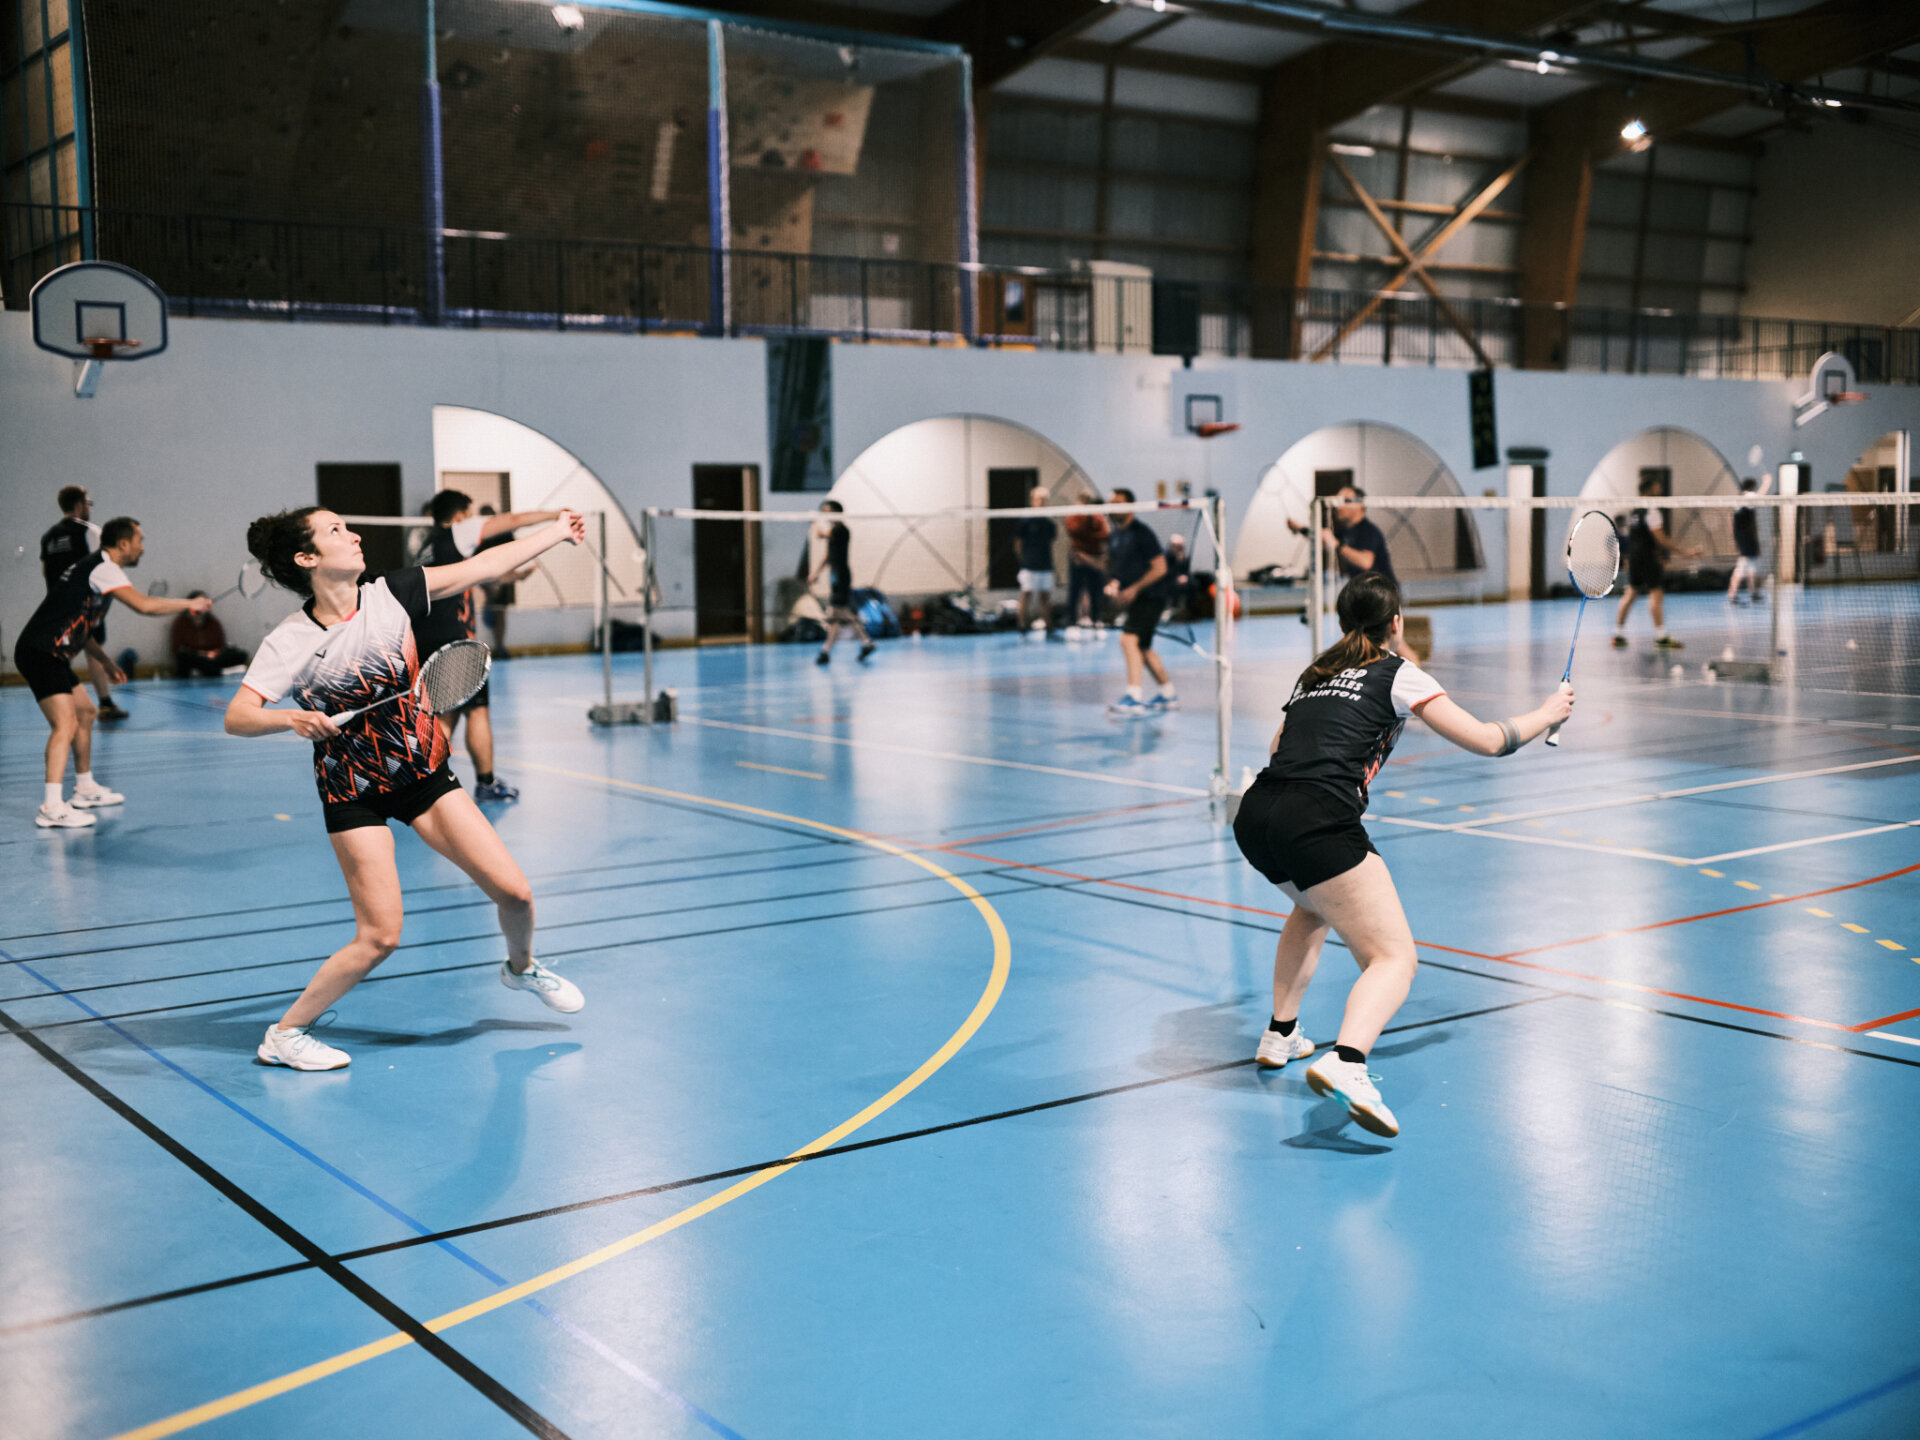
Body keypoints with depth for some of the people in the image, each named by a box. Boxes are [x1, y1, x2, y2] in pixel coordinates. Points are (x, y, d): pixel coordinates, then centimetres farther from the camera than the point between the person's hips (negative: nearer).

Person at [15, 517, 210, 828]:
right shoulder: (103, 567, -12)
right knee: (65, 724, -19)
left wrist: (105, 662, 25)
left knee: (85, 712, 22)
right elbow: (143, 604, -24)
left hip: (52, 654, 11)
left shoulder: (92, 566, 19)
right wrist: (189, 604, -11)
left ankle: (85, 790, 34)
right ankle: (52, 809, -26)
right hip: (42, 653, -11)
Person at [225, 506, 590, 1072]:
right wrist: (292, 719, -42)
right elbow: (236, 717, -24)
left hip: (426, 771, 4)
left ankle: (521, 968, 33)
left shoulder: (391, 595, -7)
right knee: (379, 936, -11)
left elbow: (484, 565, 1)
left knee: (514, 892, 0)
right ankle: (284, 1034, 8)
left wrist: (554, 532, 7)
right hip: (353, 792, -4)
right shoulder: (290, 641, -15)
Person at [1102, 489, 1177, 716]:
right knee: (1142, 648, 14)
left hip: (1150, 596, -9)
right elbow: (1114, 565, 22)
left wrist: (1134, 589, -22)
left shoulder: (1141, 531, -14)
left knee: (1129, 639, -22)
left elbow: (1160, 567, -17)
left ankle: (1134, 697, -25)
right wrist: (1114, 583, 1)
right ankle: (1168, 695, 27)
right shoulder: (1116, 533, 10)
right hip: (1132, 598, 9)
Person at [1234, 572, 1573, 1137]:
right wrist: (1548, 713, 27)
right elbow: (1487, 740, 9)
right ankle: (1345, 1063, -34)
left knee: (1315, 904, 38)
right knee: (1394, 959, -6)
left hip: (1254, 815, 7)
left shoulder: (1316, 673, 25)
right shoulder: (1397, 674, 9)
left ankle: (1280, 1035, 39)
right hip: (1318, 823, -7)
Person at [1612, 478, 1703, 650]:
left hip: (1633, 558, 9)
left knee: (1631, 593, 12)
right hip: (1649, 557, -9)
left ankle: (1618, 635, 12)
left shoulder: (1634, 510, 13)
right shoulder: (1652, 510, -13)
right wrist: (1685, 553, -13)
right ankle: (1661, 637, -11)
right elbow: (1660, 539, -16)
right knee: (1656, 593, -8)